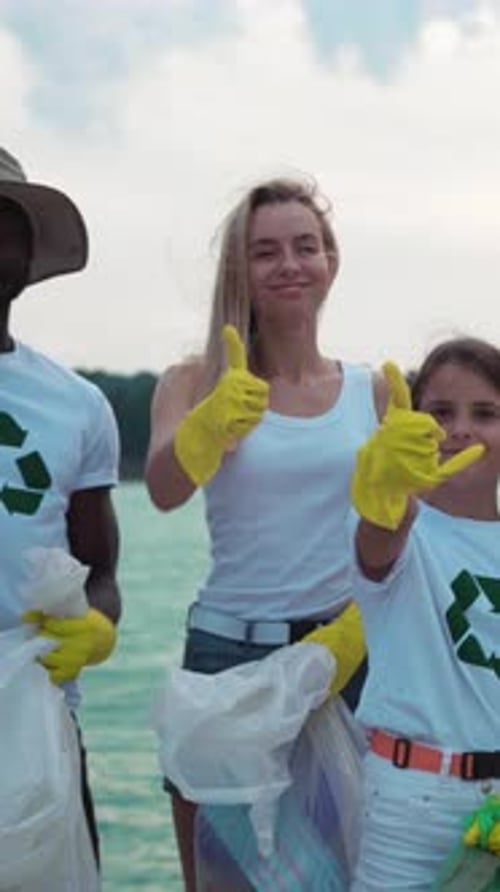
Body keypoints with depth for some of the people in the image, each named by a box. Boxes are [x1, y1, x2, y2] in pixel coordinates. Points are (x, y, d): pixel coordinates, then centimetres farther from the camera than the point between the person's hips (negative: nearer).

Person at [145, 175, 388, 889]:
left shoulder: (374, 393, 6)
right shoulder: (195, 382, -1)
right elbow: (165, 491, -20)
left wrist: (354, 633, -14)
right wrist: (211, 424, -41)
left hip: (350, 653, 2)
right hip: (227, 651, -1)